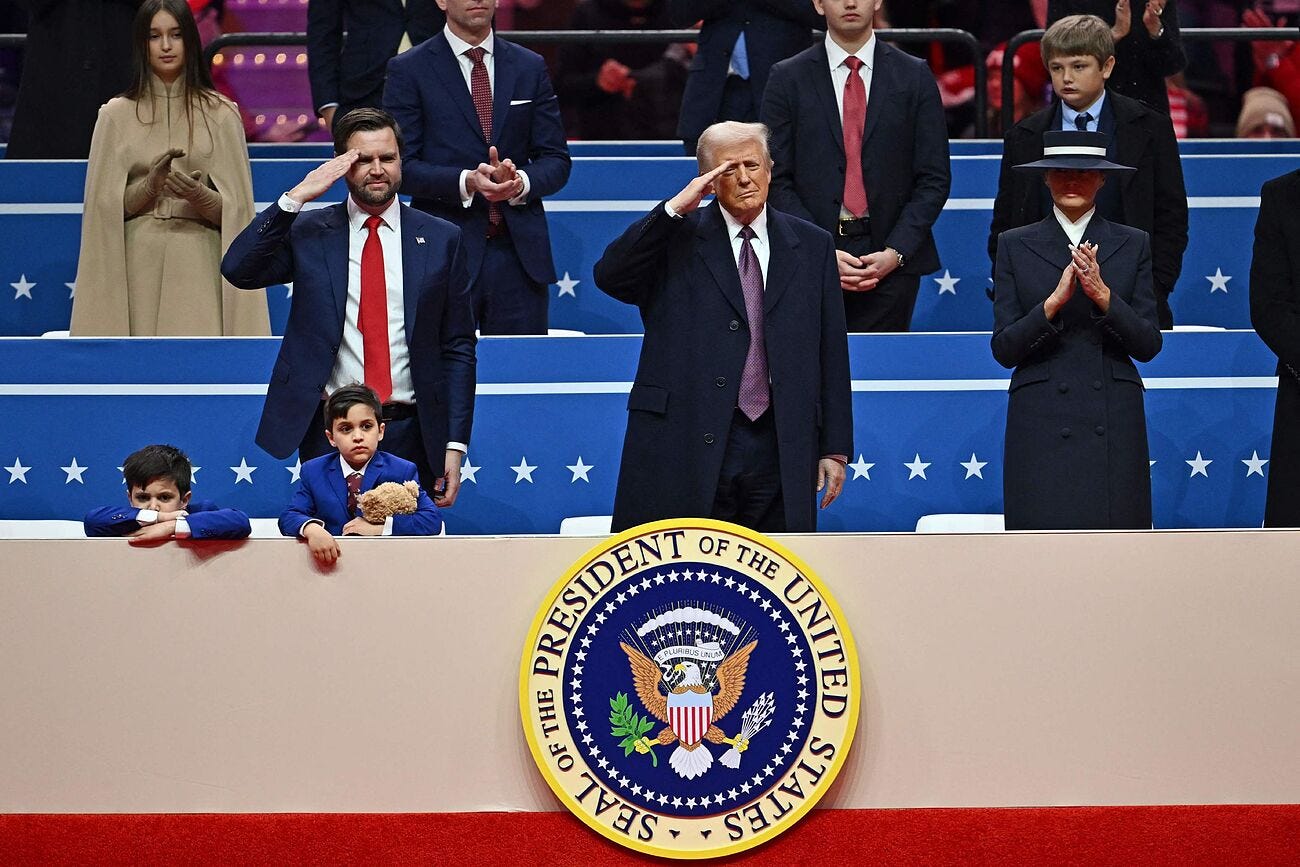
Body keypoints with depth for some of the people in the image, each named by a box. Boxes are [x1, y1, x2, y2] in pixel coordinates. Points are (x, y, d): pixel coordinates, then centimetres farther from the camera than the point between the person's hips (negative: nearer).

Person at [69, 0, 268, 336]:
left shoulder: (219, 113, 8)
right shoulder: (116, 115, 9)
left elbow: (235, 207, 6)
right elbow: (106, 206, 6)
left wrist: (199, 195, -14)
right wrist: (150, 185, -12)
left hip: (199, 264, 0)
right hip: (138, 265, 0)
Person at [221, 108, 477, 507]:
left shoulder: (441, 239, 7)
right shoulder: (307, 233, 6)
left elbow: (458, 349, 7)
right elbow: (237, 269, -10)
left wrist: (455, 443, 0)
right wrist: (296, 196, -14)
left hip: (410, 433, 1)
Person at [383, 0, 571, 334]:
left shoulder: (530, 68, 13)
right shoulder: (409, 69, 3)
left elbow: (556, 160, 11)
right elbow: (401, 165, -4)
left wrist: (521, 182, -11)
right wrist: (466, 182, -19)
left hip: (519, 253, 3)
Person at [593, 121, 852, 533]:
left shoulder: (812, 247, 12)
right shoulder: (674, 239, 6)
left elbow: (831, 354, 11)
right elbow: (610, 277, -10)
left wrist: (835, 449, 8)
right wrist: (675, 208, -14)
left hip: (778, 453, 2)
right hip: (686, 448, -2)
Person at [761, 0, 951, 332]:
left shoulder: (914, 77, 7)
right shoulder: (788, 78, 6)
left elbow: (933, 179, 5)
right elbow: (777, 180, 2)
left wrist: (895, 252, -8)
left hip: (892, 262, 0)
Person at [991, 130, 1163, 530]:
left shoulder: (1133, 245, 10)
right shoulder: (1015, 246, 8)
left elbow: (1148, 345, 4)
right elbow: (1004, 349, 2)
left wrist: (1103, 295, -12)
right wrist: (1053, 303, -14)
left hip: (1113, 422, 1)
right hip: (1041, 422, -1)